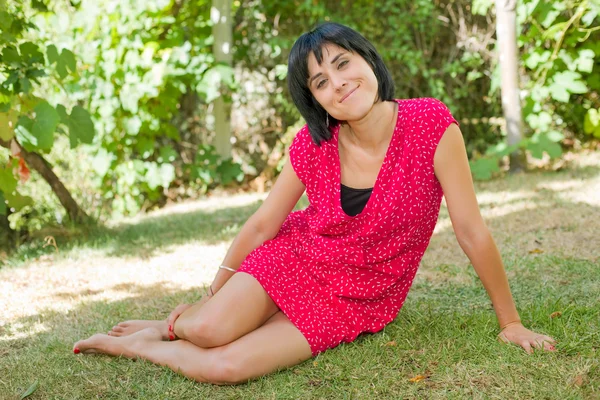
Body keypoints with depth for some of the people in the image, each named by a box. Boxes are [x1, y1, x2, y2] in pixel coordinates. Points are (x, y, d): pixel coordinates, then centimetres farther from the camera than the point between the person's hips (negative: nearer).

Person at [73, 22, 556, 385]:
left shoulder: (431, 125, -21)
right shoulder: (313, 145, -12)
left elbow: (472, 230, -16)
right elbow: (262, 224, 0)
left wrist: (511, 322, -8)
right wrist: (212, 295, 7)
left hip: (356, 304, -2)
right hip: (296, 260, 2)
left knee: (222, 367, -21)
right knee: (208, 330, -25)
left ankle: (140, 345, 9)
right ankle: (177, 324, 12)